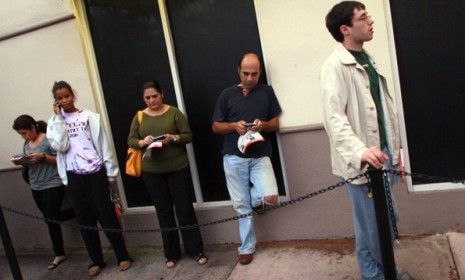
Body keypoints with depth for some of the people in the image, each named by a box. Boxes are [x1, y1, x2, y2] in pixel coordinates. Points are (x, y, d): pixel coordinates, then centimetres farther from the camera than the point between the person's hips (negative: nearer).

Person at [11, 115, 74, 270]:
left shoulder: (48, 139, -13)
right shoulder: (27, 144, 10)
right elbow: (29, 164, 18)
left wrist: (43, 157, -26)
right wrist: (21, 162, -3)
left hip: (53, 186, -7)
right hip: (35, 188, 7)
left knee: (51, 219, -2)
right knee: (51, 218, 12)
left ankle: (58, 254, 14)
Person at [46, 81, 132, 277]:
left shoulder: (89, 117, 0)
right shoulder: (55, 122, 7)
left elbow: (103, 145, 1)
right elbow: (60, 146, -11)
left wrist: (111, 174, -1)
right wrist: (59, 117, -8)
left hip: (95, 172, -2)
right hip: (74, 176, 3)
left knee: (106, 215, -1)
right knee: (85, 219, 8)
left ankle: (123, 256, 12)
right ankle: (96, 260, 21)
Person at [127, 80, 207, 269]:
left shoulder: (174, 112, -2)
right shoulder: (139, 116, 7)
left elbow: (188, 135, -3)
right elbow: (130, 140, 6)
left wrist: (174, 138, -22)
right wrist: (142, 142, -15)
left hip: (178, 168, -3)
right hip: (151, 171, 3)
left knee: (185, 209, 2)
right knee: (163, 212, 10)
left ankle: (196, 251, 14)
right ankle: (172, 254, 23)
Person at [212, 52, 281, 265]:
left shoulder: (267, 92, 7)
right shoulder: (227, 94, 8)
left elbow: (276, 123, 8)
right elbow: (216, 126, 8)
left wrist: (263, 125, -13)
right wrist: (234, 126, -11)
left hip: (260, 156, 0)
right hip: (234, 157, 0)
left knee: (271, 198, -19)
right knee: (241, 205, 4)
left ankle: (254, 197, 17)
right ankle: (247, 248, 22)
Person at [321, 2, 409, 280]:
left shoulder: (368, 59, 14)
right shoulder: (335, 66, -14)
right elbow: (334, 117, -25)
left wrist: (394, 146, 17)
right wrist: (360, 151, -38)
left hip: (381, 152, 8)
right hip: (361, 160, -8)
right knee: (371, 223, 4)